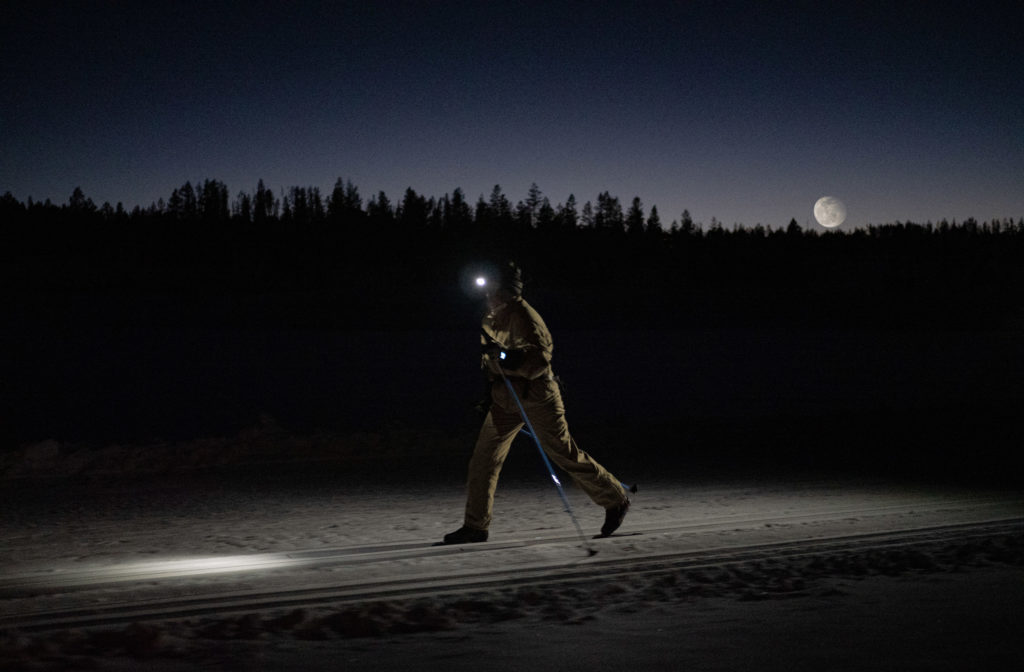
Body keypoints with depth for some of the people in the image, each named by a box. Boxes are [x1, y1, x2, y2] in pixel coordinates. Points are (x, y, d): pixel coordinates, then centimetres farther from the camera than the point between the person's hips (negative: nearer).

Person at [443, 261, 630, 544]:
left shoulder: (523, 317, -21)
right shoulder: (493, 318, 6)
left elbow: (539, 359, -31)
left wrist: (502, 354, -41)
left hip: (536, 398, -8)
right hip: (506, 399, 8)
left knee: (567, 456, 2)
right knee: (484, 457, 0)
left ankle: (616, 500, 21)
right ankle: (475, 526, 6)